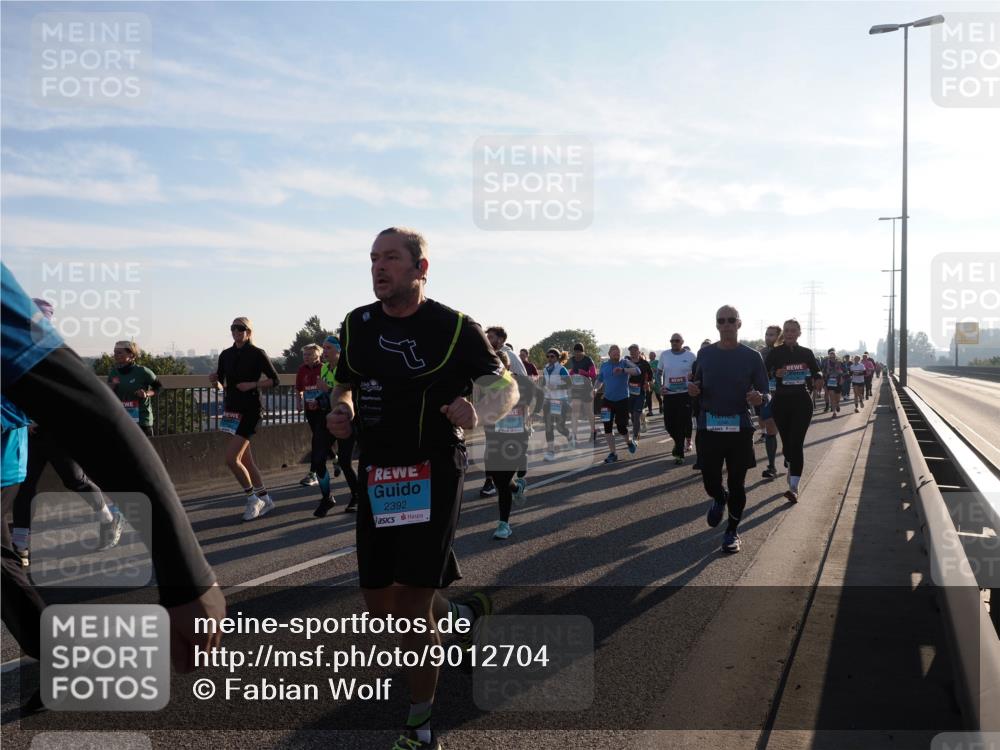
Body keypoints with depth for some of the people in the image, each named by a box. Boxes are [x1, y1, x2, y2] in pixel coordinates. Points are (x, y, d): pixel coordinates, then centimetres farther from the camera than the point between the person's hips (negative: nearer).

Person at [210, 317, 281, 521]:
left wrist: (253, 384, -16)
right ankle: (264, 499, 21)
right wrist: (214, 380, -7)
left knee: (231, 458, -14)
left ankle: (252, 498, 4)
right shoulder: (226, 355, 9)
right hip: (232, 409, 7)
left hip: (250, 410, -7)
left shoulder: (258, 354, -7)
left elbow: (275, 380, -3)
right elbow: (220, 384, 15)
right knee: (246, 460, 9)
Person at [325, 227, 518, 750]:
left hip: (434, 474, -5)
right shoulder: (357, 324, 4)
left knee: (411, 605, -6)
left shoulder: (455, 328, -9)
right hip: (376, 476, 6)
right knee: (380, 605, 12)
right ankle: (461, 612, 42)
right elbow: (345, 385, 18)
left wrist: (478, 410, -25)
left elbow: (507, 386, -3)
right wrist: (341, 411, -5)